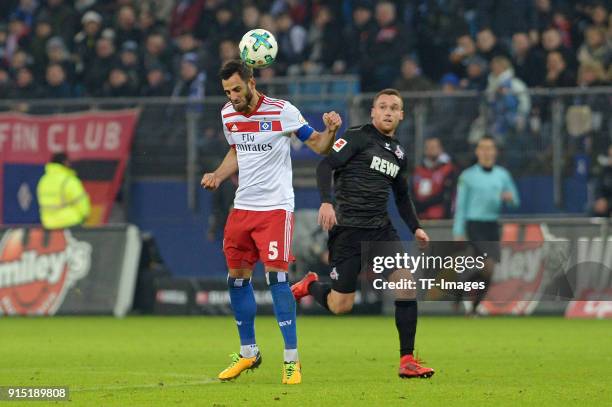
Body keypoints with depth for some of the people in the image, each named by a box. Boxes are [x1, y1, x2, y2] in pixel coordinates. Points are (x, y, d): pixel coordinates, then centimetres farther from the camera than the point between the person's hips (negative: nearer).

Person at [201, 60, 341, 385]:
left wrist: (330, 131, -27)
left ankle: (291, 358, -9)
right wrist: (218, 175, 6)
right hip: (242, 207, 6)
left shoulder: (282, 111, -12)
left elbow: (319, 146, -6)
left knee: (276, 275, -14)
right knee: (237, 277, 7)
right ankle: (248, 352, 23)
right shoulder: (228, 114, 5)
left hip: (275, 207, -6)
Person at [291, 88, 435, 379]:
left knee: (406, 282, -13)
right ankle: (311, 286, 31)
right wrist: (326, 201, -26)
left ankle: (407, 360, -9)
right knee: (340, 306, -5)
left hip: (380, 228, 6)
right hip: (347, 228, -6)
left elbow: (402, 196, 27)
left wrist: (416, 228, 15)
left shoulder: (399, 154, 16)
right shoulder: (358, 137, -4)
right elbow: (326, 166, -12)